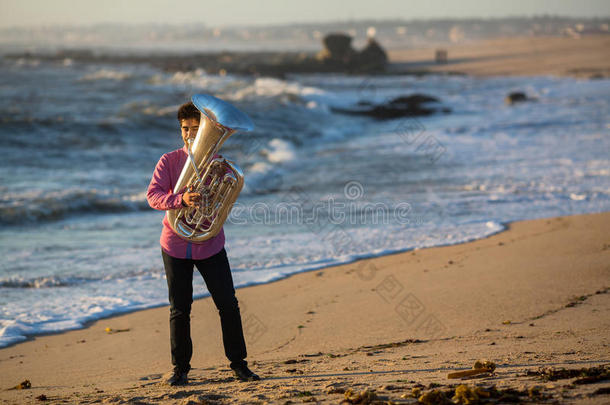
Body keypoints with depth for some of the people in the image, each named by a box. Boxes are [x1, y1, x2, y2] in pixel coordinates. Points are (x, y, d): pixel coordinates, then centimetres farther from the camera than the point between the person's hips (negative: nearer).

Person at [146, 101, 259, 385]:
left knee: (228, 304, -2)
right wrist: (181, 199, -29)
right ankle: (180, 368, 15)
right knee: (179, 310, 3)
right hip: (176, 244, -1)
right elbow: (153, 196, -11)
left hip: (210, 243, 1)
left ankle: (238, 363, 10)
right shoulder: (169, 161, 0)